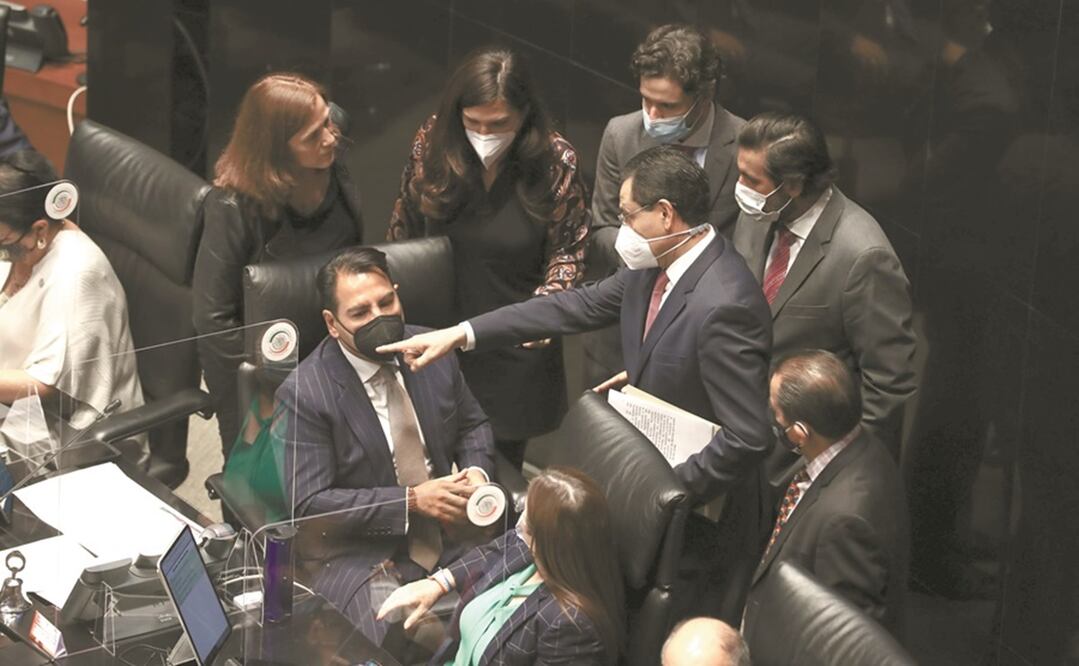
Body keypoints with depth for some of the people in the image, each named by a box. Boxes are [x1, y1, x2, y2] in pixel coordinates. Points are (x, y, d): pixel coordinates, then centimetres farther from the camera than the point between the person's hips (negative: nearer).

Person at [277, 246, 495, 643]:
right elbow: (308, 503, -13)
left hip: (451, 538, 5)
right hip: (361, 555, -5)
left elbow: (473, 426, 18)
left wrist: (476, 472, -5)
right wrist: (411, 501, -18)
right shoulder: (303, 394, -12)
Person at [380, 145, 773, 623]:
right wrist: (459, 334, 2)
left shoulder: (723, 306, -32)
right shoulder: (656, 266, -4)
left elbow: (748, 437, -30)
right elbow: (579, 306, 5)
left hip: (703, 513, -8)